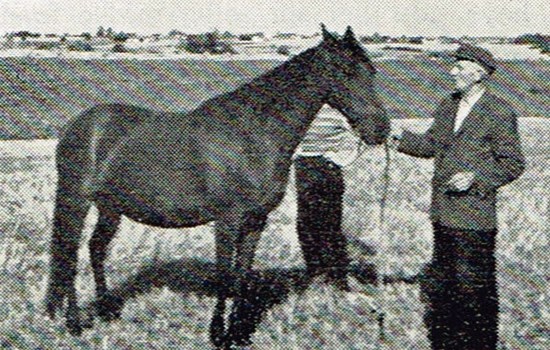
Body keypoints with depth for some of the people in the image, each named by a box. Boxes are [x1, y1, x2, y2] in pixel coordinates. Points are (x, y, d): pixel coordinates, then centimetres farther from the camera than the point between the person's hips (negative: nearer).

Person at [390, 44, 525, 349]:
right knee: (440, 280, 16)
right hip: (443, 212, 8)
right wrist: (398, 141, 5)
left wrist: (477, 178, -20)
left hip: (474, 215, -7)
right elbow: (431, 144, 19)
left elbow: (514, 163, -9)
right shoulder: (448, 106, 12)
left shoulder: (500, 113, -10)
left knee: (474, 282, 1)